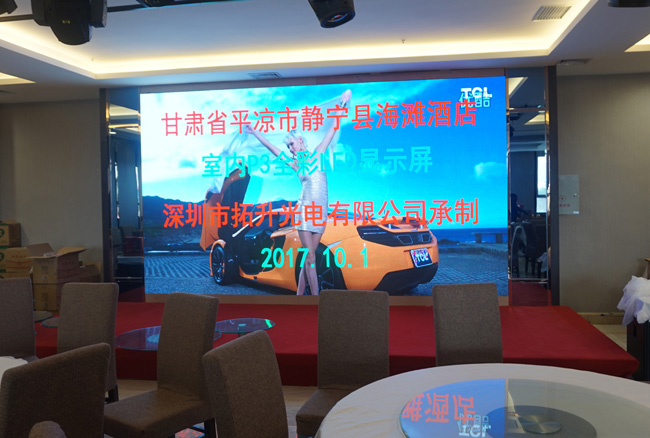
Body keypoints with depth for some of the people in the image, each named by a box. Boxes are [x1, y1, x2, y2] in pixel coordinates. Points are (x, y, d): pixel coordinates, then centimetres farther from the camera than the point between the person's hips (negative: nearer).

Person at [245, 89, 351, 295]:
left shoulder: (317, 154, 10)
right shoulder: (295, 164, 9)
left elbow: (331, 131, 6)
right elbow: (272, 147, 12)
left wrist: (342, 106, 2)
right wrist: (254, 132, 16)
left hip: (321, 212, 1)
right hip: (305, 210, -1)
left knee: (308, 257, 5)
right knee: (310, 257, -7)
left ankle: (299, 296, 10)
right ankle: (315, 297, -5)